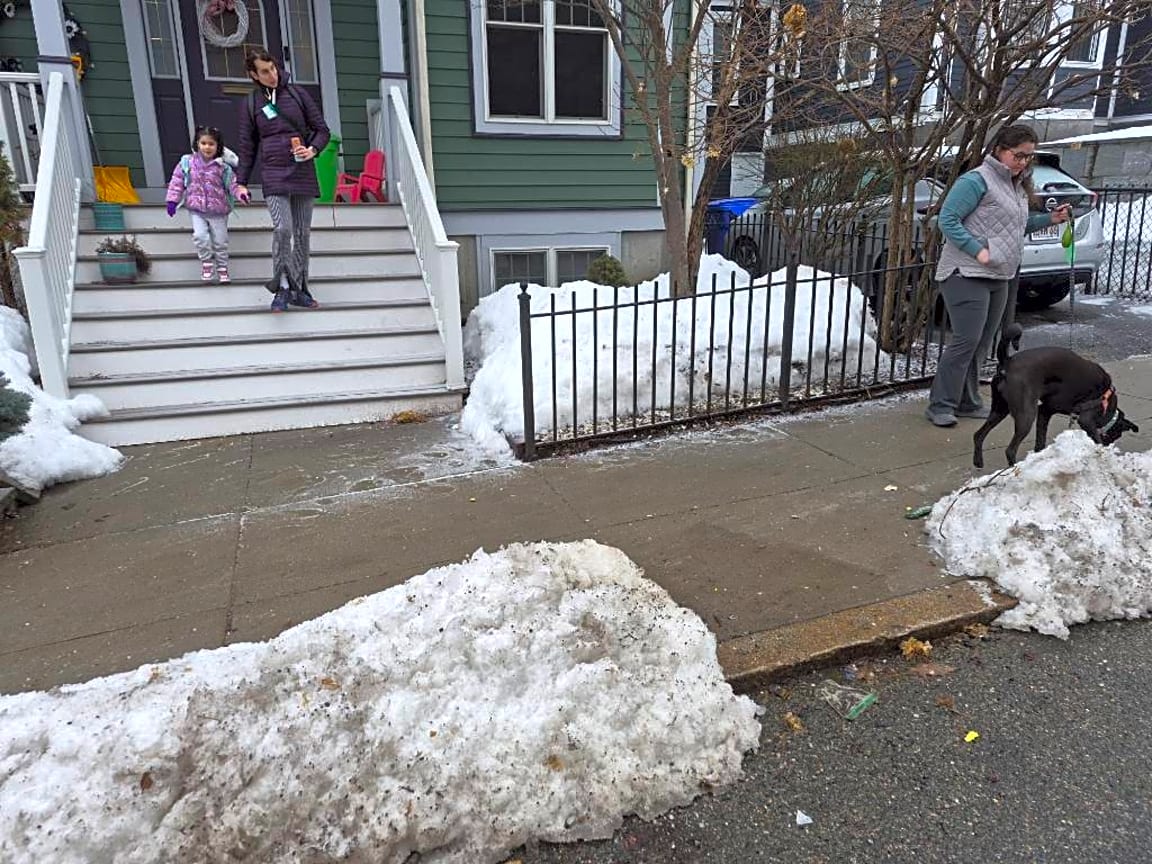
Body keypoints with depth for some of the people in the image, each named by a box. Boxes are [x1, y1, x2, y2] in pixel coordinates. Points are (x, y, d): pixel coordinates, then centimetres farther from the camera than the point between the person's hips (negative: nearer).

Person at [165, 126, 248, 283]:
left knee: (220, 240, 6)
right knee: (200, 235, -17)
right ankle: (206, 262, 2)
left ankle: (222, 267, 23)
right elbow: (177, 181, 4)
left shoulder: (222, 166, -4)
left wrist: (241, 192, -26)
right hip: (196, 209, 0)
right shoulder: (187, 162, 0)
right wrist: (173, 200, -1)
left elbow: (232, 183, -5)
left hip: (218, 210, 0)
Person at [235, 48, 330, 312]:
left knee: (302, 232, 3)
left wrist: (313, 149, -9)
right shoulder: (250, 104, 9)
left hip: (303, 172, 1)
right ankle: (282, 287, -7)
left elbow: (322, 129, 10)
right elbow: (247, 146, 12)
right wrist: (242, 182, 7)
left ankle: (299, 289, 13)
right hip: (273, 174, -1)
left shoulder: (297, 94, 9)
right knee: (282, 228, -19)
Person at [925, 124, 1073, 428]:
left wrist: (1050, 219, 15)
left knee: (982, 343, 10)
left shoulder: (1017, 185, 18)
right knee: (966, 340, -12)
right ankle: (941, 405, -5)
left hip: (1000, 277, 9)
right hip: (967, 274, -9)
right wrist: (978, 250, -21)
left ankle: (968, 402, 19)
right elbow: (947, 219, -16)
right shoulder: (977, 180, -11)